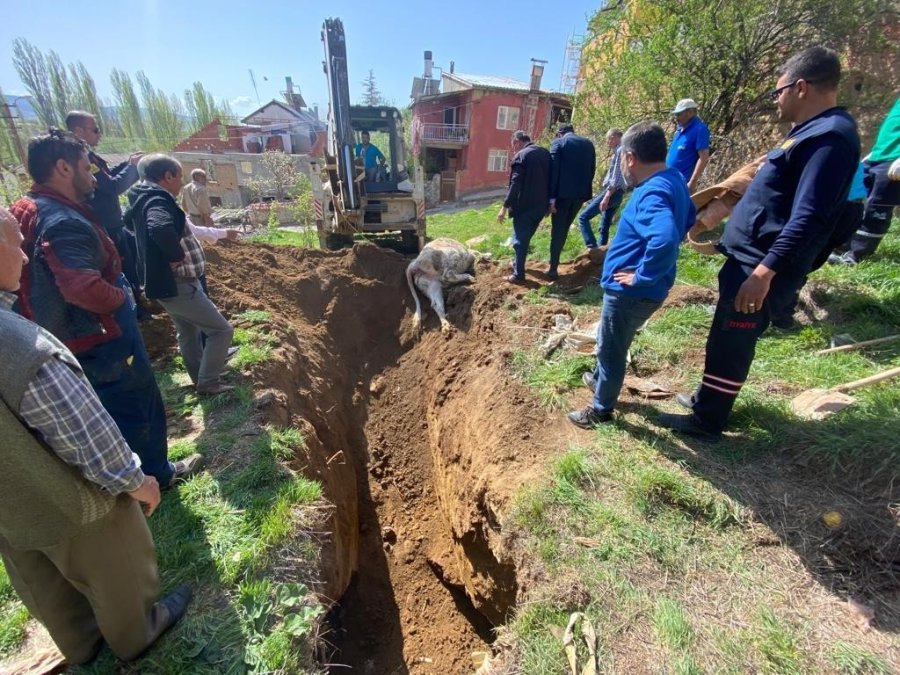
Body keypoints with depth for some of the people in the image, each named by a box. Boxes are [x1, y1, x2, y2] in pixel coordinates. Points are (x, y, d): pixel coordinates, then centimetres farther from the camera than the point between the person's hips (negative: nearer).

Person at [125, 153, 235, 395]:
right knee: (221, 330, -3)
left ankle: (200, 378, 37)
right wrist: (176, 255, -27)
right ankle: (208, 382, 5)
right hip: (177, 285, -11)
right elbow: (162, 229, -45)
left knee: (188, 333, 22)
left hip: (169, 282, 11)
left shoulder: (146, 199, 11)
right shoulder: (158, 201, -21)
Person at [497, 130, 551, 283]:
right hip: (541, 204, 7)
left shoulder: (521, 156, -10)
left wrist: (505, 207, -16)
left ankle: (518, 274, 4)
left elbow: (515, 184, -18)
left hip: (525, 205, -7)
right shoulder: (546, 153, 12)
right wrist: (548, 202, 22)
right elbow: (550, 179, 15)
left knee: (520, 239, 1)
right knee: (526, 236, 22)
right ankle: (518, 263, 36)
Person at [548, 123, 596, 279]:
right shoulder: (588, 143, 13)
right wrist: (585, 189, 17)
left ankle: (553, 268, -1)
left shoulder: (558, 143, -2)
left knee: (557, 230, 1)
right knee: (565, 227, 18)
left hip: (563, 192, -5)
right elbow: (592, 169, 12)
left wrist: (551, 197, -12)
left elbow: (553, 170, -11)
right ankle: (555, 260, 26)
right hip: (581, 192, 5)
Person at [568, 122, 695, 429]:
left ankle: (601, 410, 27)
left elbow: (664, 240, -44)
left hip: (631, 292, -10)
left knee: (611, 350, 8)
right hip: (638, 291, 10)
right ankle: (600, 379, 51)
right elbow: (688, 218, 22)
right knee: (609, 342, 28)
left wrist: (641, 276, -27)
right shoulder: (673, 180, 5)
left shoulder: (652, 194, -26)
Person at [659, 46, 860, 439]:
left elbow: (808, 218, -25)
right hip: (749, 258, 10)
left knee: (730, 344, -1)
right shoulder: (813, 131, 17)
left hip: (761, 267, -10)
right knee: (728, 339, 19)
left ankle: (706, 421, 13)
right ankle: (707, 399, 35)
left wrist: (764, 272, -30)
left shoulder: (830, 136, -16)